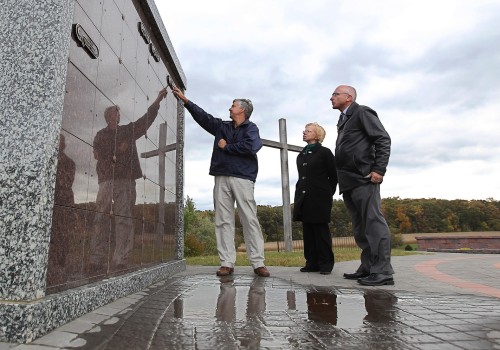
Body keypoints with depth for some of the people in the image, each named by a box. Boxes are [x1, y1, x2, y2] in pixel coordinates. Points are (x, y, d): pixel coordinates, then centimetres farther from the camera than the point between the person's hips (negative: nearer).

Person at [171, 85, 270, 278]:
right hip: (221, 178, 5)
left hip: (242, 178, -5)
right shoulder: (222, 126, 21)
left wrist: (226, 146, -4)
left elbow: (251, 146, -14)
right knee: (223, 221, 1)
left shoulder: (251, 128, 5)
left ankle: (258, 263, -1)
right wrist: (185, 100, 29)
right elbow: (203, 116, 28)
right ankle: (227, 263, 5)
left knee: (250, 220, -6)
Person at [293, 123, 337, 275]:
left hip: (319, 198, -6)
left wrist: (327, 194, 4)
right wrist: (299, 193, 11)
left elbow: (333, 176, 1)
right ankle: (312, 263, 12)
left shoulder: (324, 152, 0)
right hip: (303, 198, 6)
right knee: (307, 230, 5)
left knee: (321, 230, -2)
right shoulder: (301, 155, 17)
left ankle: (326, 264, 7)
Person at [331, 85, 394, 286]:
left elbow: (383, 139, -9)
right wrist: (342, 179, 13)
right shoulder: (343, 120, 24)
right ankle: (367, 268, 14)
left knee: (374, 222, -10)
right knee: (360, 227, 8)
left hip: (363, 178, -9)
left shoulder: (362, 112, 0)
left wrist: (379, 169, -17)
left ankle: (382, 271, -7)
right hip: (348, 181, 9)